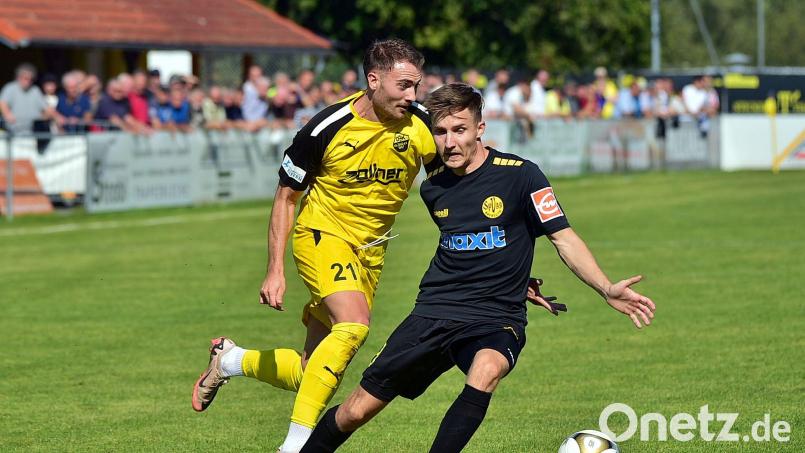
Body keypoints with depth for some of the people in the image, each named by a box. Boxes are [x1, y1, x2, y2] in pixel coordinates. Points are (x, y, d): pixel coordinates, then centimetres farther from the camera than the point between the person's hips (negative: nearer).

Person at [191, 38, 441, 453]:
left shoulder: (421, 125, -12)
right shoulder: (326, 129, -18)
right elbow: (286, 197, -7)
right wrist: (275, 270, -13)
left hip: (370, 249, 5)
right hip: (323, 233, -4)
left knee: (311, 375, 3)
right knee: (354, 325, -32)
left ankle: (231, 360, 32)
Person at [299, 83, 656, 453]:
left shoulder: (520, 175, -9)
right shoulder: (433, 189, 7)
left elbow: (563, 238, -7)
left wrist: (607, 289, -20)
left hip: (495, 322, -4)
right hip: (434, 312, 4)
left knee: (485, 372, -39)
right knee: (355, 412, 2)